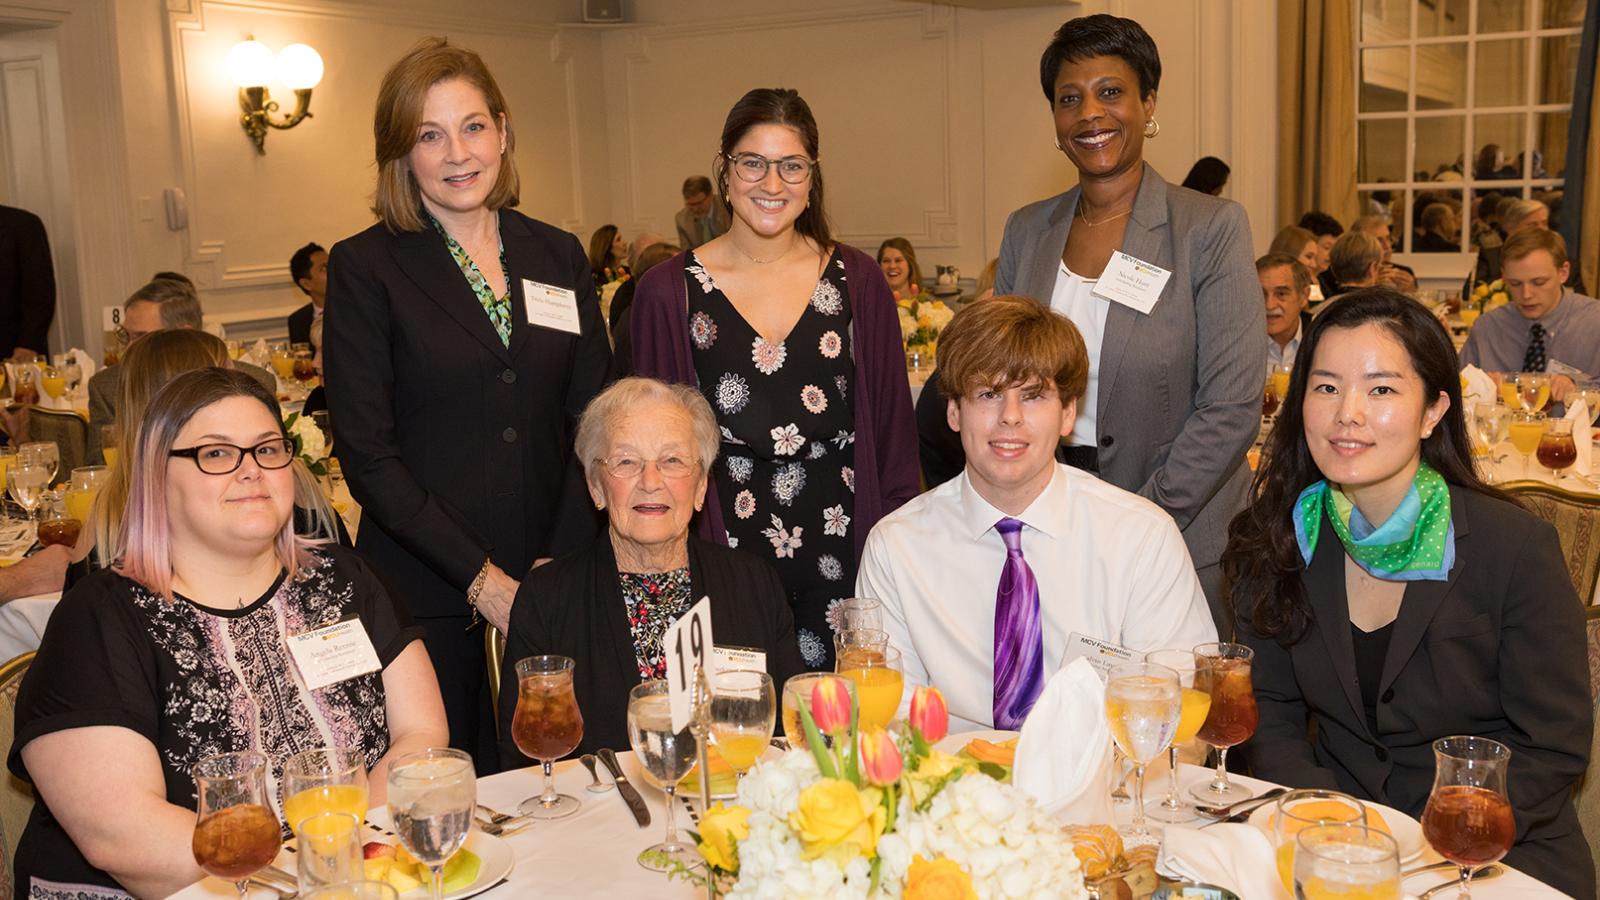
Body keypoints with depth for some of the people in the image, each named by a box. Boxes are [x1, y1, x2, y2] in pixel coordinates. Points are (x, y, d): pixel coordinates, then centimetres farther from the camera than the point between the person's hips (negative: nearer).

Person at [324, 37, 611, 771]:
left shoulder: (559, 257, 9)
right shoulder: (364, 266, -3)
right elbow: (367, 454, -8)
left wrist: (558, 564, -4)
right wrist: (479, 577, -12)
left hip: (551, 590, 3)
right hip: (424, 594, -3)